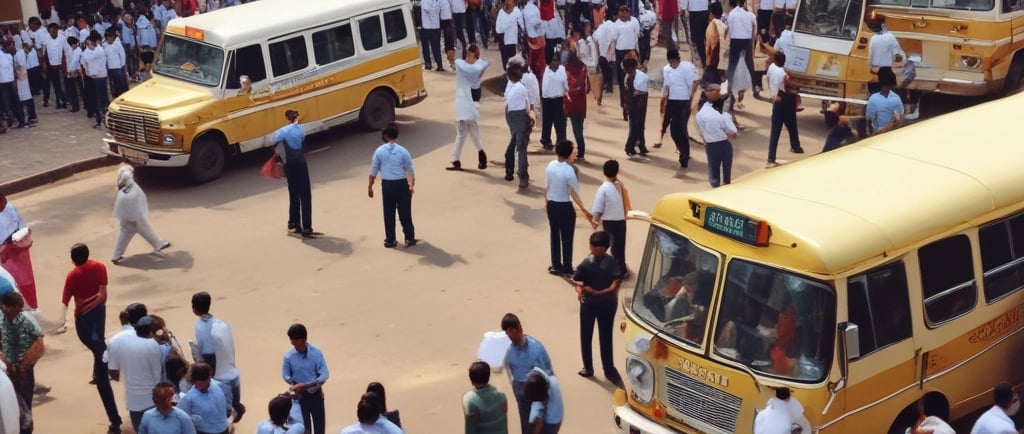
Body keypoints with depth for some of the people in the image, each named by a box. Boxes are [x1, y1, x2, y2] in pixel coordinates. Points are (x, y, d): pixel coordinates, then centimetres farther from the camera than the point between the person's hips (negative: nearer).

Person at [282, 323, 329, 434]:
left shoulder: (316, 352, -16)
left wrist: (304, 385, -25)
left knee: (319, 424, 9)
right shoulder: (289, 355, -11)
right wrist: (293, 383, -18)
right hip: (300, 395, 0)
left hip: (315, 394, 0)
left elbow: (325, 374, -17)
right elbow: (285, 374, 1)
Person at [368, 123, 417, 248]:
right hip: (401, 184, 0)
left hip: (387, 184, 0)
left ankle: (390, 240, 15)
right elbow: (410, 170, 2)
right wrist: (412, 184, 18)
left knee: (389, 213, 10)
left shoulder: (379, 151, -4)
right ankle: (410, 238, 12)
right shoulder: (403, 151, -5)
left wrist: (370, 186, 12)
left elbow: (373, 171, 1)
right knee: (405, 212, 8)